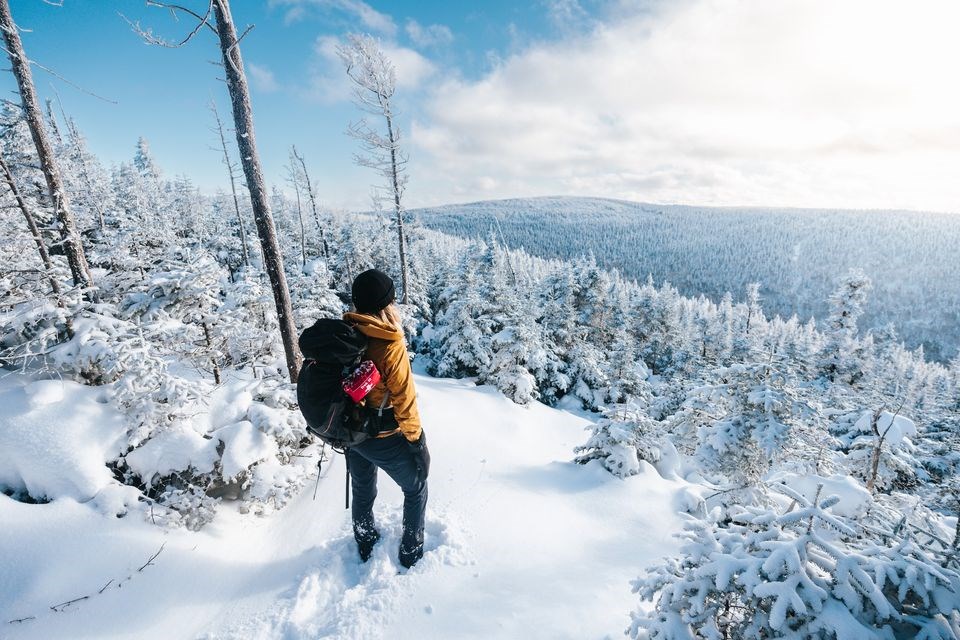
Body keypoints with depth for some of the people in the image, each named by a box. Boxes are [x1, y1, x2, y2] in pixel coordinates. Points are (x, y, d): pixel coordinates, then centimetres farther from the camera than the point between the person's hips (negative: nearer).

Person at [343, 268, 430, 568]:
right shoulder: (390, 344, -28)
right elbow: (404, 397, -22)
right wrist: (415, 436, -6)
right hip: (385, 438, -6)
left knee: (362, 492, 29)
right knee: (415, 489, 21)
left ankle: (365, 545, 52)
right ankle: (410, 551, 37)